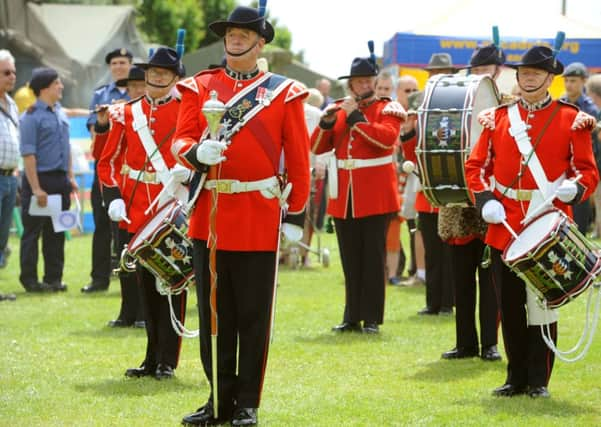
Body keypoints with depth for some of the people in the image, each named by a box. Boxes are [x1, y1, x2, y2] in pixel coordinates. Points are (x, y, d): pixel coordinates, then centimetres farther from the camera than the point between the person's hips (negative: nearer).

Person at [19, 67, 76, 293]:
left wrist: (70, 177, 15)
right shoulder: (31, 116, -11)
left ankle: (53, 277, 16)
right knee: (32, 232, -1)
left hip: (60, 181, 7)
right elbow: (28, 154, -15)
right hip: (40, 178, -7)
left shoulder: (61, 113, 13)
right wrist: (36, 188, -19)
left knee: (56, 232, 10)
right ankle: (30, 280, 3)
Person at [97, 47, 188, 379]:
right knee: (146, 284, 8)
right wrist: (113, 198, -4)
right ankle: (153, 358, 17)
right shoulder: (127, 114, 9)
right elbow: (109, 161, 10)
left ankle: (167, 361, 4)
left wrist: (188, 169, -24)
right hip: (138, 211, 3)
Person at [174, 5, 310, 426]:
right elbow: (180, 142, -1)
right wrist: (198, 152, -24)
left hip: (259, 218, -2)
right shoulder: (199, 87, 7)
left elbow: (299, 158, 3)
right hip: (209, 217, 2)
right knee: (214, 313, 7)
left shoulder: (284, 93, 3)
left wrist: (295, 215, -1)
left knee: (253, 316, 3)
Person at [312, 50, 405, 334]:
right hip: (344, 197, 4)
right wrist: (326, 122, -11)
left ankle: (372, 318, 2)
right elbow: (317, 148, 7)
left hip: (376, 196, -4)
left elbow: (387, 137, -19)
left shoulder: (388, 109, 0)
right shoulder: (338, 109, 12)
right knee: (350, 259, 7)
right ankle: (352, 317, 13)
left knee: (373, 257, -2)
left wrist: (354, 117, -19)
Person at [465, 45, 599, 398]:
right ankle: (517, 379, 17)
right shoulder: (499, 117, 9)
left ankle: (539, 381, 9)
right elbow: (476, 165, 11)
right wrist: (485, 199, -6)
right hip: (505, 227, 3)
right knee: (510, 306, 7)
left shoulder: (570, 119, 2)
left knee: (543, 303, 0)